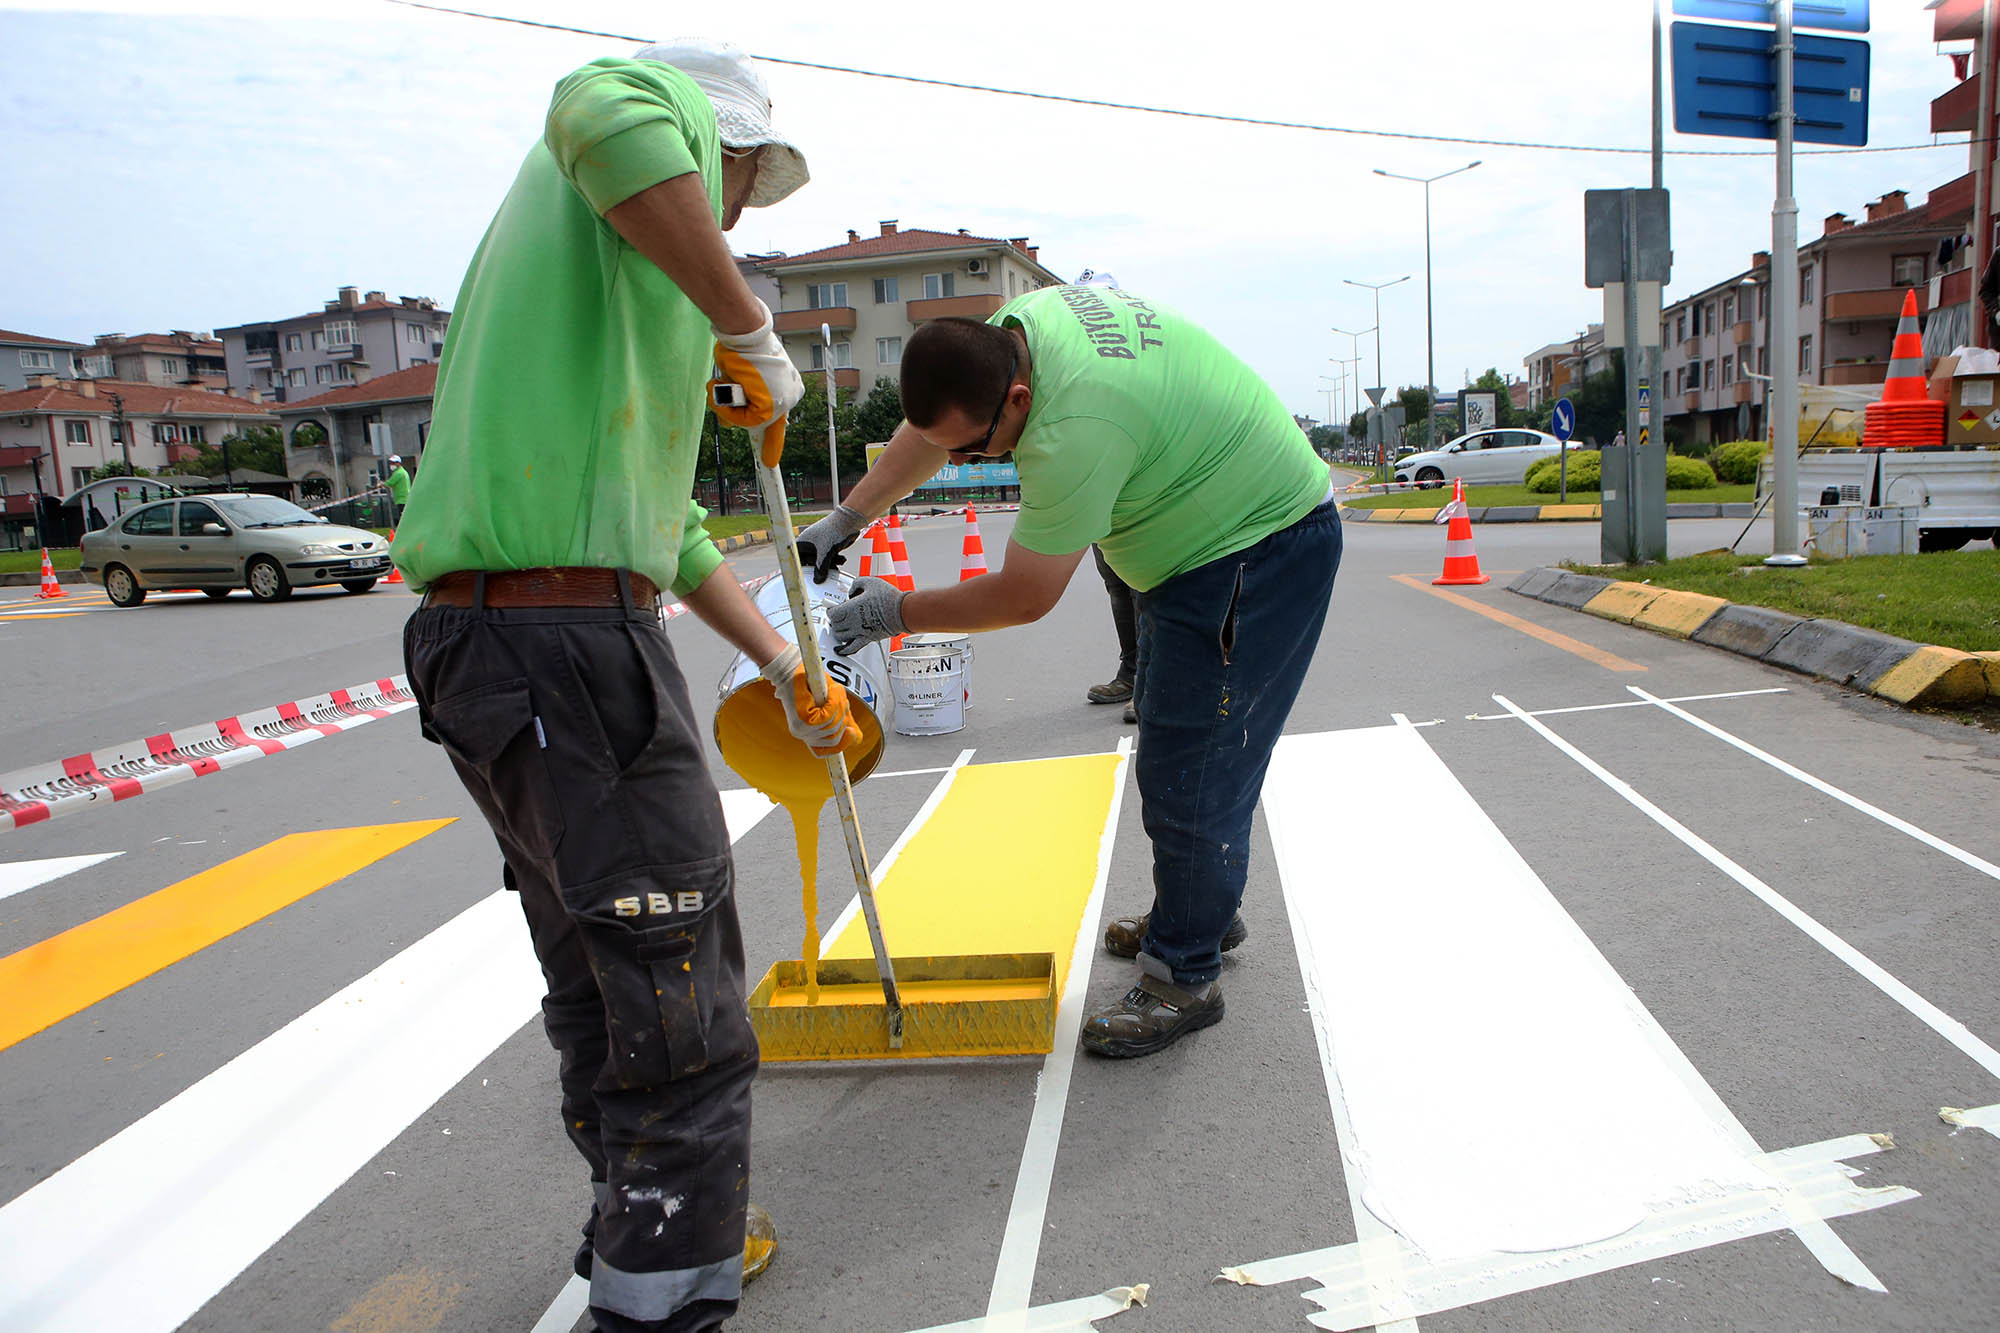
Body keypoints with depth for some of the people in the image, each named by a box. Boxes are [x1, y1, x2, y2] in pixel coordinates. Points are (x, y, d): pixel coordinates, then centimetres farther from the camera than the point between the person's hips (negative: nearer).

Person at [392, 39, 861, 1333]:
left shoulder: (567, 219, 29)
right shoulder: (672, 117, 3)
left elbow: (665, 518, 29)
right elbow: (604, 113, -28)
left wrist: (784, 666, 30)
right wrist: (754, 334, -15)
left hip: (483, 640, 10)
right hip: (570, 636, -10)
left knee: (599, 983, 23)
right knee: (681, 1015, 1)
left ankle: (641, 1226, 41)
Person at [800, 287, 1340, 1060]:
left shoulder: (1075, 429, -36)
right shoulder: (1013, 326, -7)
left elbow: (1023, 599, -25)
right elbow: (930, 426, 10)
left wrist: (897, 613, -14)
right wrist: (845, 519, 8)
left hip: (1260, 552, -10)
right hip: (1205, 540, 10)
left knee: (1188, 771, -8)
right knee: (1173, 747, 19)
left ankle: (1184, 978, 6)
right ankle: (1204, 913, 36)